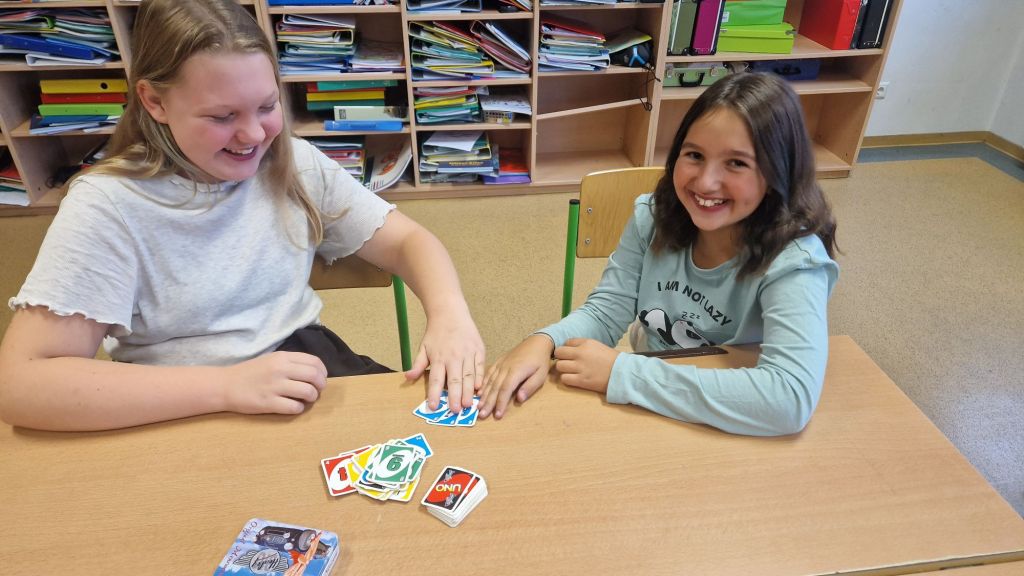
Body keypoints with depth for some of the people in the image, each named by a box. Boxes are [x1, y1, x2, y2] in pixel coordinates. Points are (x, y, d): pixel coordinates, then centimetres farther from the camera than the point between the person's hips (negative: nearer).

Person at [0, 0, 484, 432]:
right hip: (187, 418, -3)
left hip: (308, 375, 4)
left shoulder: (295, 165, -1)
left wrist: (450, 313, -19)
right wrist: (225, 385, -28)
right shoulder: (108, 207, -12)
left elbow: (406, 240, 3)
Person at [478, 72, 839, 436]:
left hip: (728, 434, -2)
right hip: (646, 413, 2)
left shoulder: (793, 260, -22)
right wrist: (545, 341, -28)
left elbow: (791, 397, -34)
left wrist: (620, 372, -34)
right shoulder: (654, 218, -9)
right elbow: (605, 312, -5)